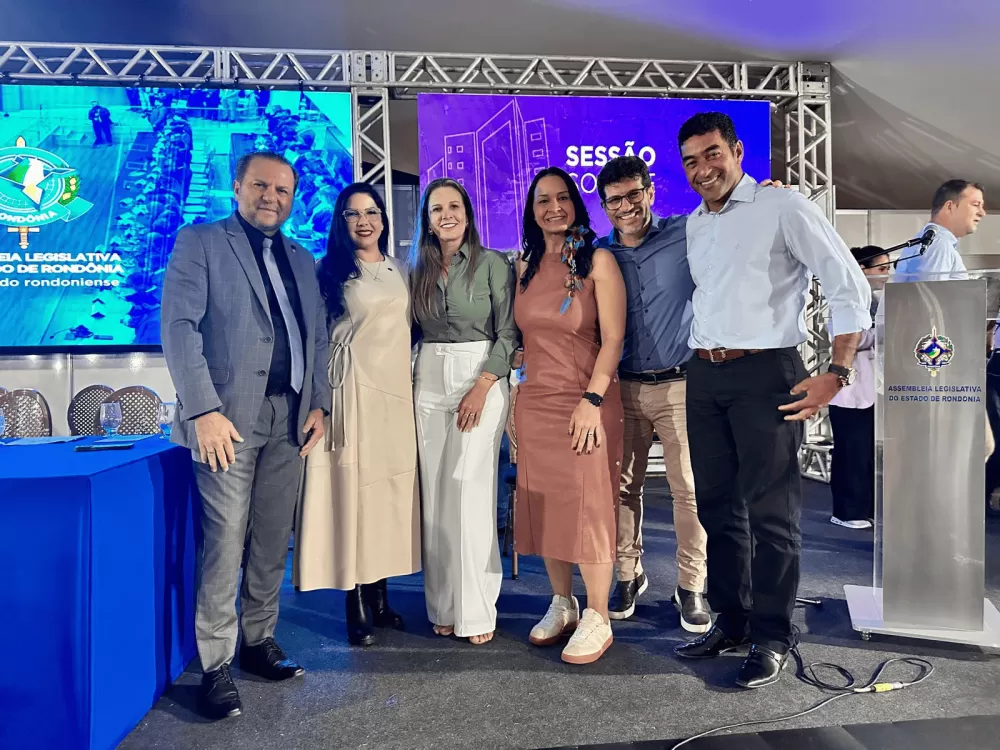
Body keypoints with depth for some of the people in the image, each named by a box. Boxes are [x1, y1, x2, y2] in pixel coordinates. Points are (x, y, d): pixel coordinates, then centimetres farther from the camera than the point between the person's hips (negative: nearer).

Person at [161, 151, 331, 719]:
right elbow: (179, 325, -7)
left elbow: (318, 336, 20)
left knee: (274, 540, 9)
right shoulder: (200, 242, 4)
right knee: (225, 543, -4)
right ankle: (216, 666, 8)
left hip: (289, 417, 5)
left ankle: (260, 642, 22)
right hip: (229, 415, -5)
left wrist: (318, 403, 7)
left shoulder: (301, 259, 20)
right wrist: (204, 410, -15)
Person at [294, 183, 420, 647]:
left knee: (391, 489, 7)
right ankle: (357, 607, 5)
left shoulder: (400, 272, 14)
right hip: (354, 390, -4)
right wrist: (324, 397, -6)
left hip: (398, 389, 5)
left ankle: (379, 595, 19)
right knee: (354, 488, -4)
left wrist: (416, 384, 12)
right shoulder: (332, 272, 2)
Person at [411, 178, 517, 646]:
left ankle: (475, 609, 2)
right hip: (428, 382, 5)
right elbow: (413, 332, 17)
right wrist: (408, 383, 5)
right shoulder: (420, 270, 13)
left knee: (470, 488, -10)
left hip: (481, 378, -4)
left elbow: (508, 332, -6)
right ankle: (443, 606, 13)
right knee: (434, 493, 3)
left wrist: (482, 387, -15)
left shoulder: (492, 264, -1)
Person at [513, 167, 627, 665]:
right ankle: (562, 605, 26)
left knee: (588, 507, -1)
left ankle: (597, 619, 13)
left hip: (585, 401, -5)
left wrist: (592, 399, -18)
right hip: (534, 401, 6)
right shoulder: (526, 265, 11)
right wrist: (517, 397, 9)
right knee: (543, 505, 10)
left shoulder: (597, 261, -5)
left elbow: (613, 338, -10)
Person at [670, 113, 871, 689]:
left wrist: (838, 373, -13)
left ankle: (772, 638, 14)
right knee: (718, 506, 12)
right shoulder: (693, 226, 15)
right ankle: (731, 622, 27)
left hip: (766, 374, -6)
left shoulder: (784, 208, -5)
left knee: (770, 511, -1)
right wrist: (701, 357, 15)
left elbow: (851, 287, -7)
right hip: (704, 377, 7)